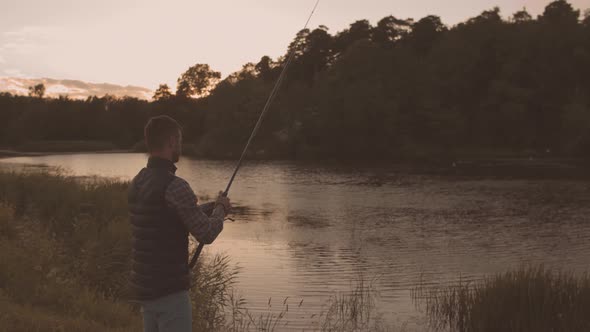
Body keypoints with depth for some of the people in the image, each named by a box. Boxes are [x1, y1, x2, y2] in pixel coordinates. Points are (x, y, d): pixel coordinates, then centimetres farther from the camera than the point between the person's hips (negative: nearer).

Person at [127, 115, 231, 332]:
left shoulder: (137, 183, 8)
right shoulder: (174, 186, -19)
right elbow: (207, 234, -14)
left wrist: (206, 209, 21)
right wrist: (220, 209, 5)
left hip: (143, 287, 9)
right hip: (169, 290, -9)